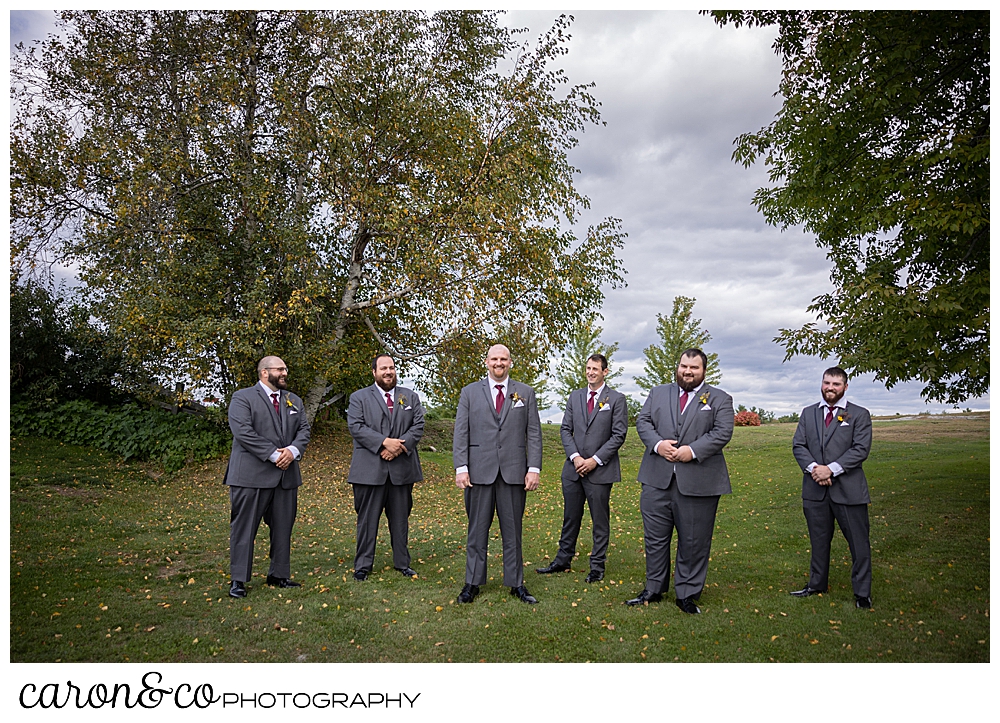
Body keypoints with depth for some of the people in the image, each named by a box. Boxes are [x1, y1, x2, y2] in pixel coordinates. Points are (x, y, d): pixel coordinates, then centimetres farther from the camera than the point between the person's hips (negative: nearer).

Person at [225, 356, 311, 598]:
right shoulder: (243, 397, -3)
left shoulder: (294, 401, 17)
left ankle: (279, 574, 23)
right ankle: (238, 580, 10)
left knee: (283, 528, 11)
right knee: (244, 528, 0)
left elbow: (304, 429, 9)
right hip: (252, 475, -6)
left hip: (287, 474, 6)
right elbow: (243, 432, -14)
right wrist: (274, 454, -18)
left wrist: (293, 450, -12)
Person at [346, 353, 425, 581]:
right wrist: (384, 442, -18)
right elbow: (356, 427, -8)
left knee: (400, 518, 11)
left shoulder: (410, 397, 13)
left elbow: (418, 426, 3)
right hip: (370, 469, -2)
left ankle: (402, 563, 22)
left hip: (402, 467, 2)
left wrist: (399, 446, -12)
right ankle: (363, 565, 13)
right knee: (367, 518, 3)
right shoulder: (359, 397, 6)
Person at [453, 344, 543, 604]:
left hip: (514, 472, 0)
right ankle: (473, 583, 18)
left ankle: (516, 583, 19)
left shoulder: (525, 393, 8)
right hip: (479, 472, 0)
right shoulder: (470, 392, 7)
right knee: (477, 530, 7)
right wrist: (461, 468, -6)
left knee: (513, 531, 9)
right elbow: (461, 433, 3)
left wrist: (534, 468, -4)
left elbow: (534, 433, 5)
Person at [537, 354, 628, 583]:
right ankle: (562, 561, 24)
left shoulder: (616, 399, -2)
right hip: (573, 468, 4)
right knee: (570, 517, 13)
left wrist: (595, 460, -12)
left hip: (600, 470, -4)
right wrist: (575, 457, -7)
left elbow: (619, 435, -6)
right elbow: (565, 429, 8)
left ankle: (597, 566, 17)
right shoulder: (574, 397, 11)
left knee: (600, 520, 5)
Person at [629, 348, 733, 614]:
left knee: (693, 542, 6)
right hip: (658, 479, 3)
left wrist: (693, 450, -18)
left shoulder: (719, 399, 6)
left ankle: (687, 594, 20)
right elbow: (643, 421, 7)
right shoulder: (658, 393, 14)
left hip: (698, 481, -2)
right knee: (655, 538, 10)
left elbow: (723, 432, -6)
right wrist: (658, 444, -12)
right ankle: (654, 589, 24)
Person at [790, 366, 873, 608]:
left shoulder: (859, 415, 1)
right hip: (815, 489, 3)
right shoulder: (808, 413, 12)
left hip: (848, 489, -3)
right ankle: (817, 585, 30)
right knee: (819, 541, 15)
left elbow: (861, 449, -10)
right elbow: (798, 445, 5)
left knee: (858, 543, 2)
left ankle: (862, 593, 16)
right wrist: (812, 467, -13)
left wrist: (831, 469, -19)